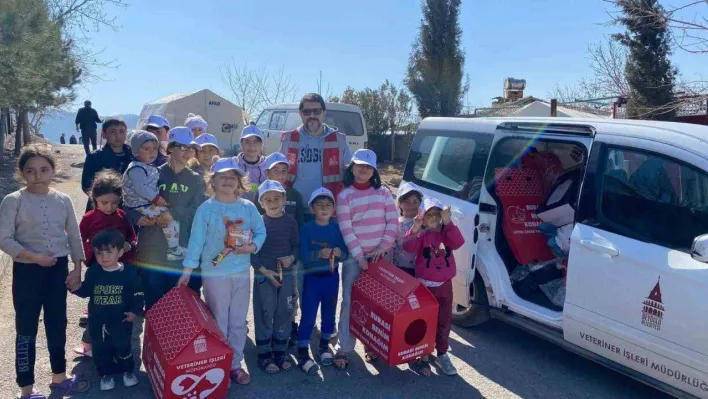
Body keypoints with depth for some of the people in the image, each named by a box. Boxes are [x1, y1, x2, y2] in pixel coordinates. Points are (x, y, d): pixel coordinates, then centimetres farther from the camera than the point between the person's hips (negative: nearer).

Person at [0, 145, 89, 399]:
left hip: (58, 268, 4)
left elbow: (74, 236, 6)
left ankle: (59, 376, 33)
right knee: (26, 329, 6)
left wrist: (77, 268, 3)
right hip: (27, 271, -4)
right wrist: (34, 257, -20)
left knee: (57, 324, 15)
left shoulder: (63, 200, 1)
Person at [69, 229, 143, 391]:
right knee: (100, 349, 12)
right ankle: (106, 374, 31)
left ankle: (128, 371, 30)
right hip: (97, 320, 3)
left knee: (123, 347, 7)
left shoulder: (129, 272, -12)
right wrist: (76, 288, -13)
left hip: (121, 319, -3)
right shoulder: (93, 272, -4)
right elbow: (86, 291, 6)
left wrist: (135, 311, -14)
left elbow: (137, 294, -6)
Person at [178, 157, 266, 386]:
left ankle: (235, 364, 27)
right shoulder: (206, 209, -6)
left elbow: (261, 231, 6)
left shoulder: (248, 207, 1)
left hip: (242, 272, 3)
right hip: (214, 273, -3)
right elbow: (196, 240, -6)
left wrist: (253, 247, -14)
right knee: (218, 323, 8)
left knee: (239, 322, 13)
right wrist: (188, 270, -7)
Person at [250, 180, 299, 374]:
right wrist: (264, 271, -14)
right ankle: (264, 354, 16)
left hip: (286, 275, 3)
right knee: (264, 315, 3)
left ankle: (280, 351, 24)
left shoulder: (290, 222, 3)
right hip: (263, 276, -3)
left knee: (284, 314, 9)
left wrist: (292, 258, -12)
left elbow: (296, 246, 9)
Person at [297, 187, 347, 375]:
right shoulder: (306, 229, -8)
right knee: (308, 316, -3)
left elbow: (345, 252, 1)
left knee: (329, 313, 14)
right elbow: (303, 255, -15)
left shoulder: (337, 228, 1)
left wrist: (339, 253, -20)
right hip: (312, 277, -3)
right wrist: (319, 254, -31)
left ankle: (324, 346, 33)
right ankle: (302, 353, 6)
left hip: (332, 276, 4)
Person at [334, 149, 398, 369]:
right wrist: (359, 256, -14)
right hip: (354, 257, -2)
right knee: (349, 302, -3)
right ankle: (343, 350, 4)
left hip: (380, 256, 2)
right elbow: (346, 230, -7)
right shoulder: (344, 196, -1)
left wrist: (383, 246, -11)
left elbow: (393, 222, 1)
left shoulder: (383, 192, 6)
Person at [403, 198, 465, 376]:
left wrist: (448, 222, -30)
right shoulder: (421, 234, -6)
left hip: (444, 286, 3)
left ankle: (442, 355, 28)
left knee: (444, 321, 13)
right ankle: (423, 357, 17)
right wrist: (414, 230, -37)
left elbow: (458, 242, -20)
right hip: (424, 285, -2)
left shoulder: (447, 233, 1)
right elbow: (408, 247, -22)